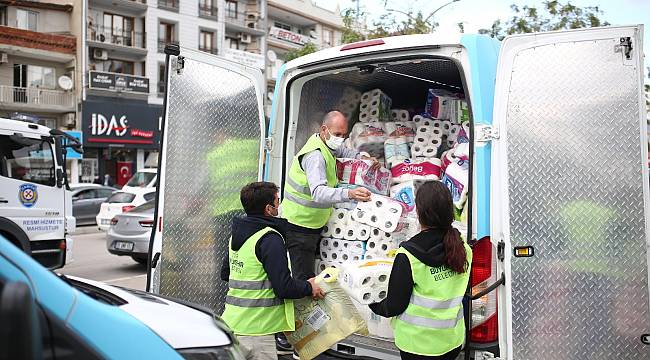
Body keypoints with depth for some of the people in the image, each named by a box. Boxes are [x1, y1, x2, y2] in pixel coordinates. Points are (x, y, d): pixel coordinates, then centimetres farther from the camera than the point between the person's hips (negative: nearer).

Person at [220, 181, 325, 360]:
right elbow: (284, 287, -20)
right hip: (255, 332, -9)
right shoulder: (270, 239, -17)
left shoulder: (236, 234, 11)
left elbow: (225, 273, 23)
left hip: (231, 323, 9)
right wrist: (309, 288, -3)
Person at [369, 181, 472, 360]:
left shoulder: (407, 256, -22)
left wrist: (373, 305, 7)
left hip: (418, 344, -4)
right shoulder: (463, 249, -7)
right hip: (453, 339, 5)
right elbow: (455, 293, 7)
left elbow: (394, 306, -14)